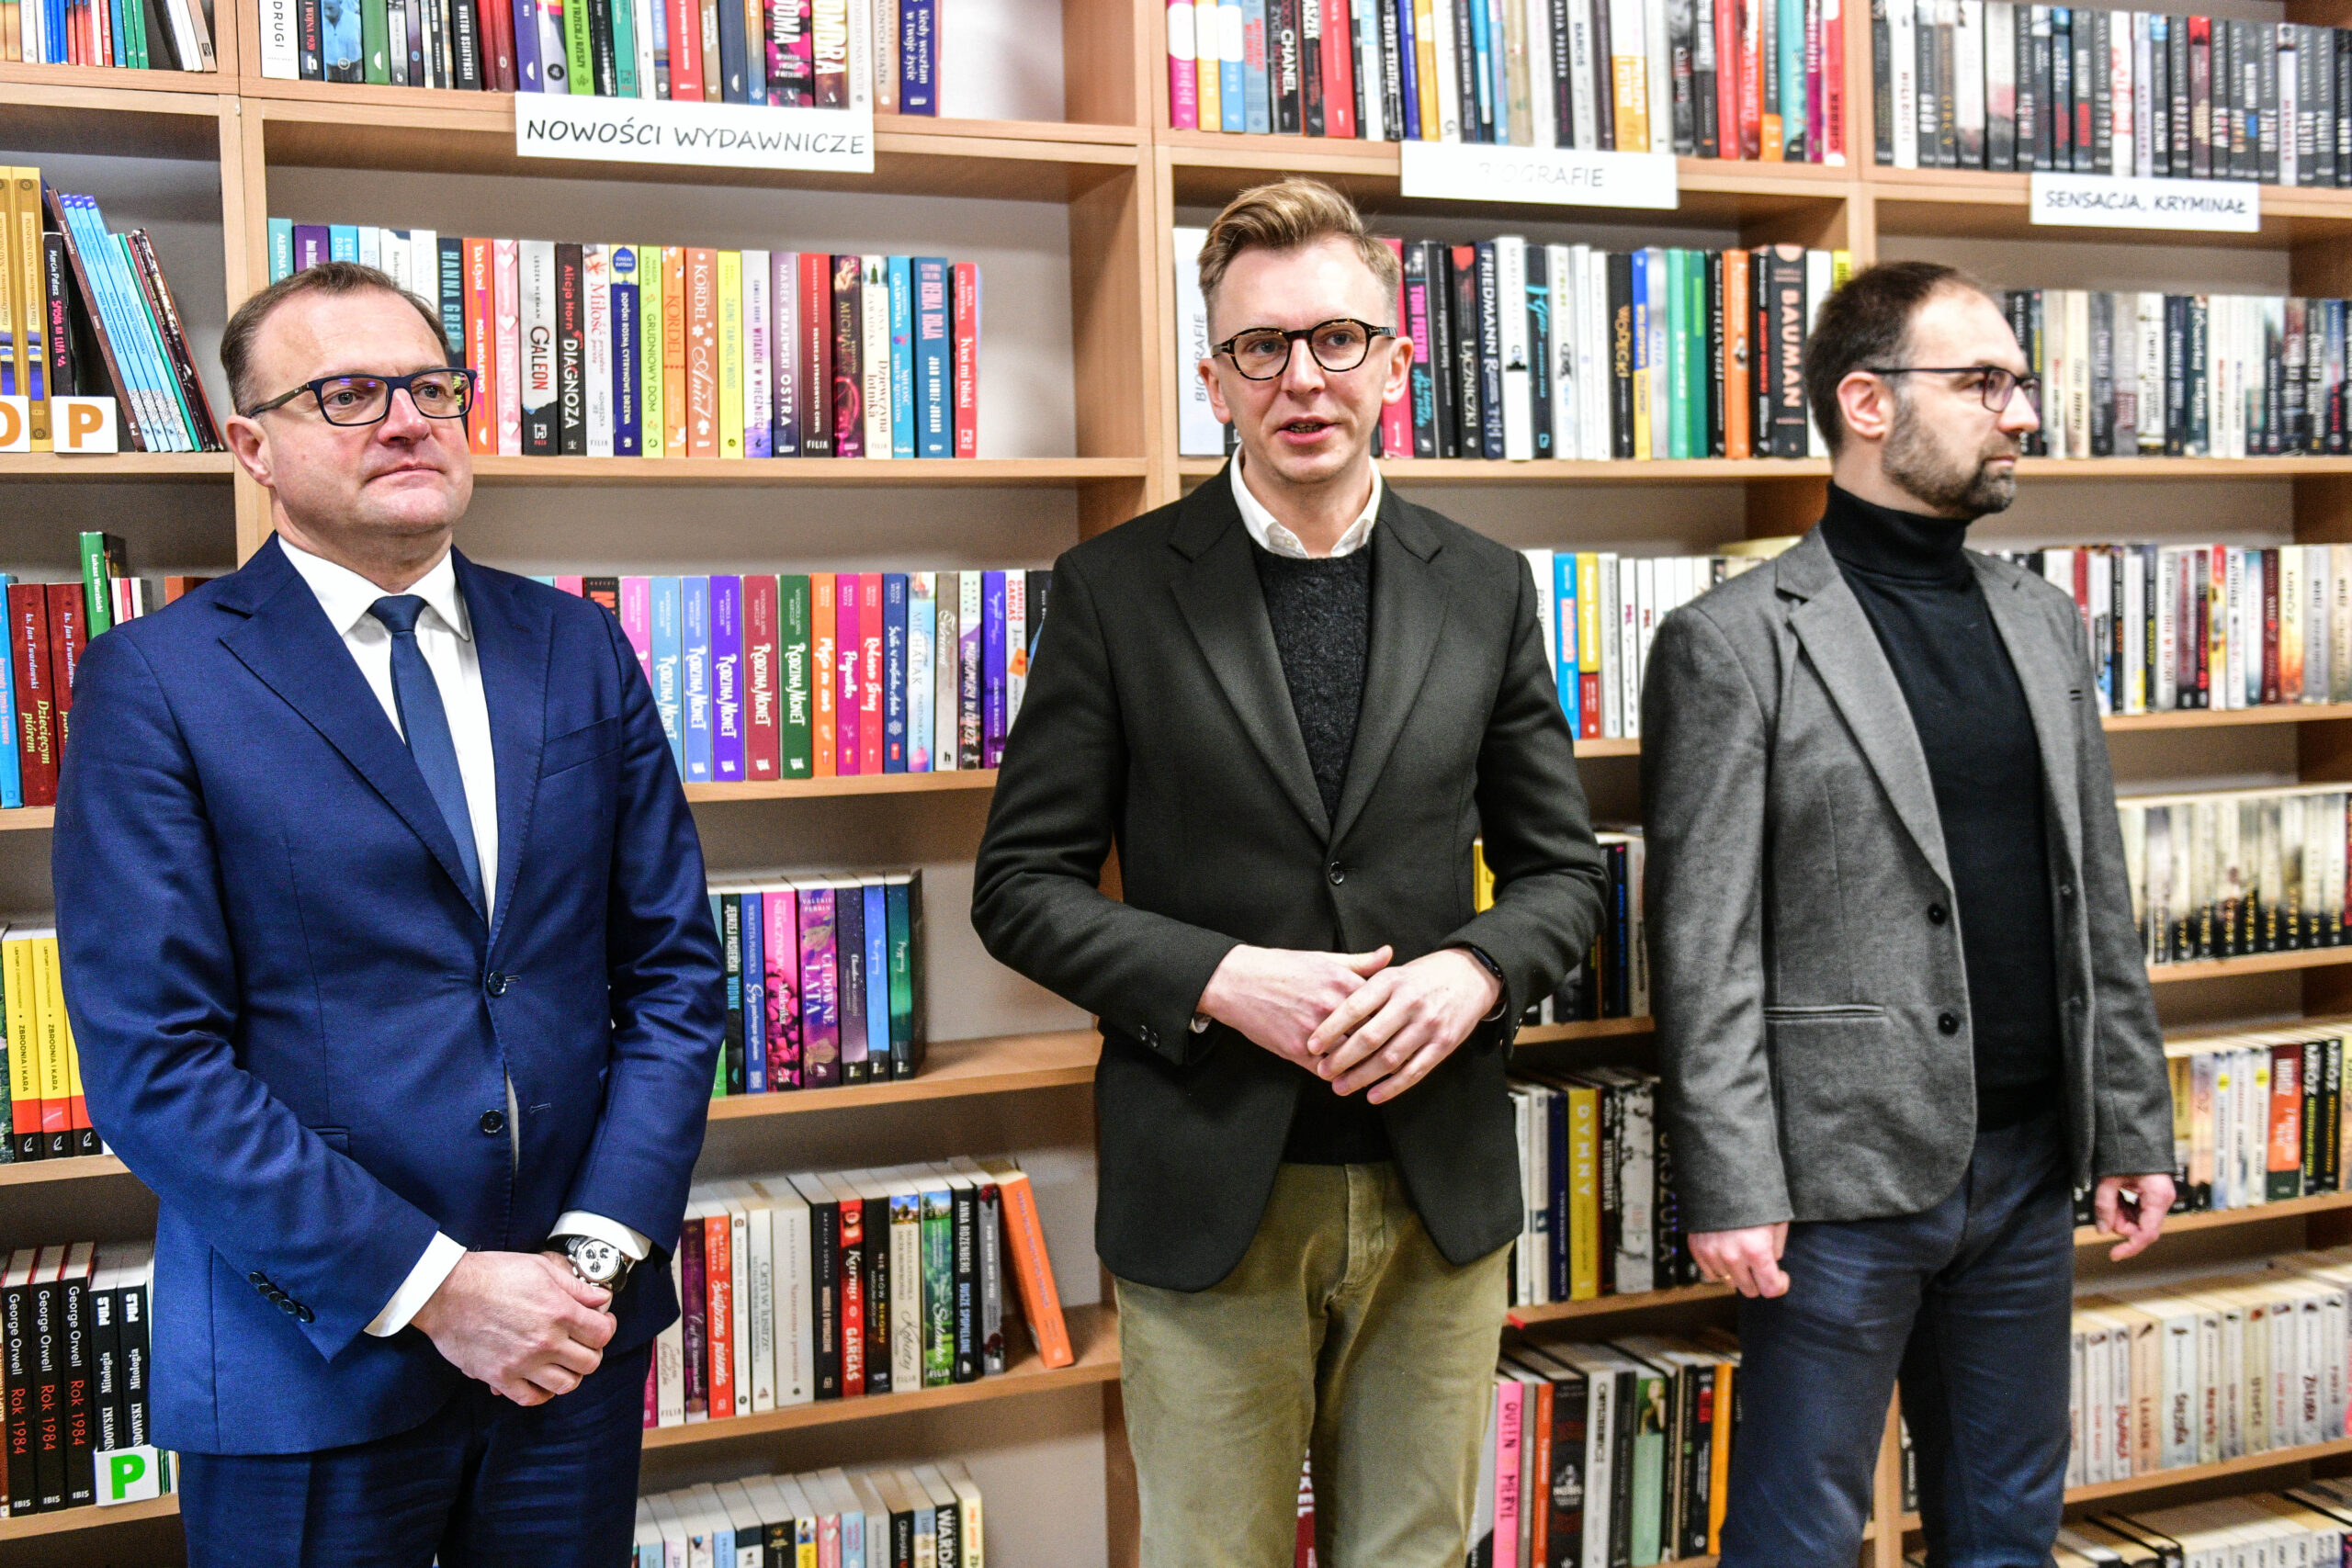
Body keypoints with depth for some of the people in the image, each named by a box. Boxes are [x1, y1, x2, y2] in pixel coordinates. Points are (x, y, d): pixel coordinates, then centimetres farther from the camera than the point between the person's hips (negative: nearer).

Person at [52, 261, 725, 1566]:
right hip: (314, 1360, -3)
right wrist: (433, 1287, -16)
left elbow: (673, 967, 4)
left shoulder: (579, 651, 5)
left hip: (577, 1334, 4)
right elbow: (152, 1061, -12)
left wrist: (599, 1251, -7)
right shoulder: (155, 681, -7)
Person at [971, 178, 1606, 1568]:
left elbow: (1564, 868, 9)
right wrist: (1217, 980, -17)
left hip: (1439, 1190, 3)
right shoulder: (1116, 590, -3)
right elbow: (1023, 883, -3)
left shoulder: (1486, 589, 4)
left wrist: (1474, 972, -12)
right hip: (1209, 1194, -2)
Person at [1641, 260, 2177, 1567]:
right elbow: (1705, 950, -12)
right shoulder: (1736, 642, -9)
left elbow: (2099, 904, 14)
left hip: (2030, 1163, 6)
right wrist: (1731, 1188, -15)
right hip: (1848, 1168, -6)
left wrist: (2135, 1126, 12)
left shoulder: (2044, 622, 11)